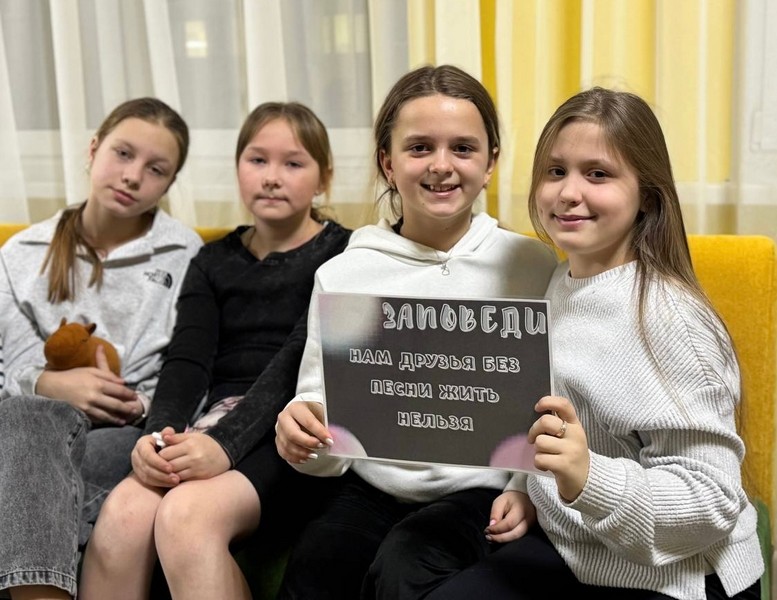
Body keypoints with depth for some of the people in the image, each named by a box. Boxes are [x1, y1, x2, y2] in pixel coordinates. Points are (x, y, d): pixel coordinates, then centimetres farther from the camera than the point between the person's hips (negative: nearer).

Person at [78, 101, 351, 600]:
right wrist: (159, 432, -18)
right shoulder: (214, 261, 17)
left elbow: (302, 358, -11)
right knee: (123, 512, -26)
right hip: (220, 417, 4)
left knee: (186, 515, -32)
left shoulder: (343, 253, 3)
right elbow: (188, 361, 3)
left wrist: (227, 442, -24)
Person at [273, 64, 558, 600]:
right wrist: (301, 437, -18)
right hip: (374, 491, 2)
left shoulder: (532, 267, 2)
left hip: (483, 492, -1)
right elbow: (328, 445, 4)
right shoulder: (342, 276, 3)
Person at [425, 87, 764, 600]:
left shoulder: (666, 316, -20)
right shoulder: (558, 288, 4)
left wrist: (590, 479, -37)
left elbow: (714, 500, -23)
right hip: (570, 545, 7)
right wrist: (529, 490, 6)